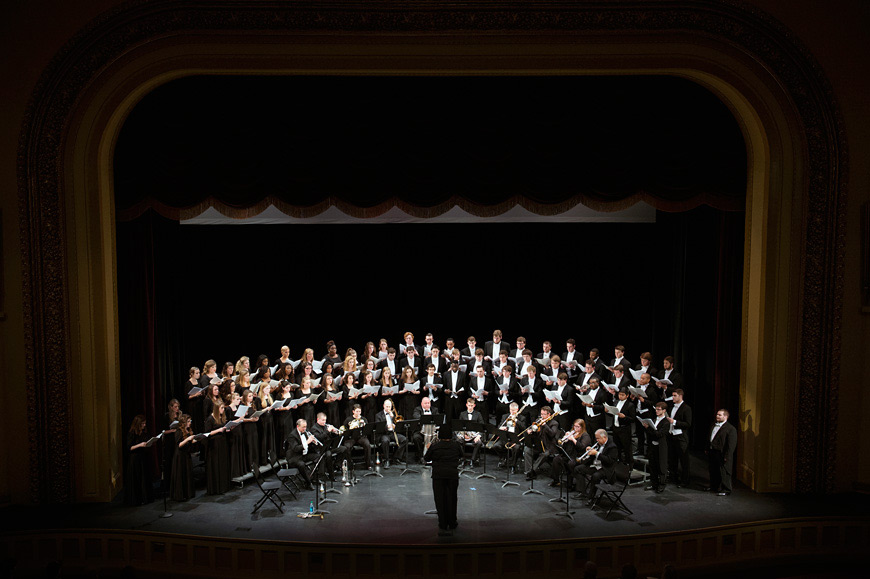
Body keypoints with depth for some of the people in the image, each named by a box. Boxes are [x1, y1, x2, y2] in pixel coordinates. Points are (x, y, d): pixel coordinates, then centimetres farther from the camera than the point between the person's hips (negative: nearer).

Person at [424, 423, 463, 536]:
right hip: (453, 475, 1)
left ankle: (443, 526, 5)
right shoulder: (456, 445, -1)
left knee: (440, 500, 5)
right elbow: (461, 456, 16)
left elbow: (426, 459, 6)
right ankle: (452, 523, 25)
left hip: (438, 475, -1)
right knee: (451, 499, 13)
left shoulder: (434, 446, -5)